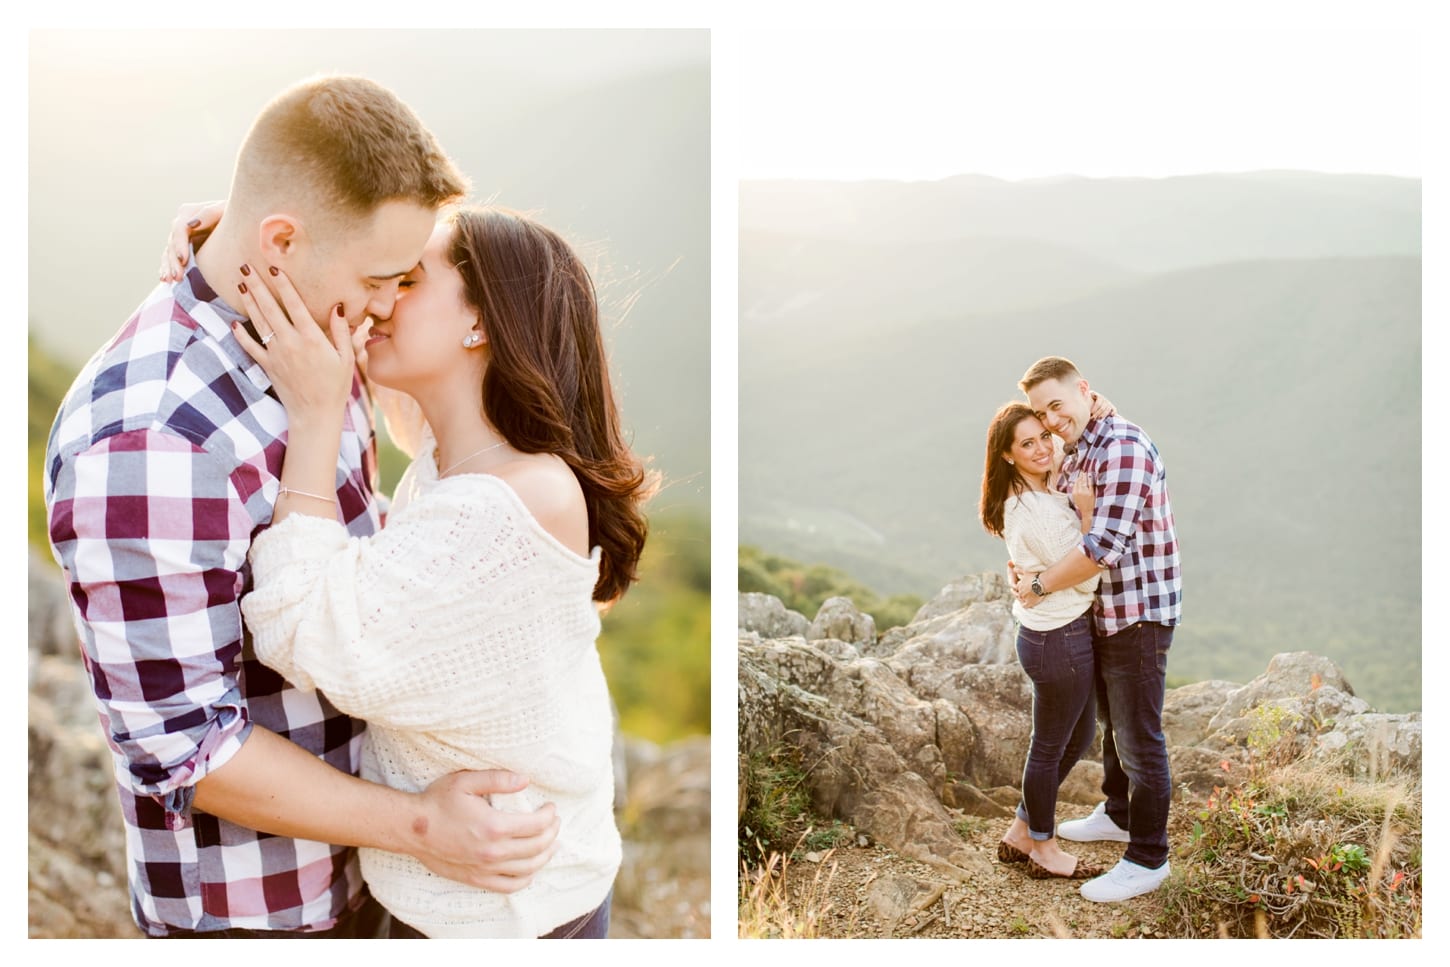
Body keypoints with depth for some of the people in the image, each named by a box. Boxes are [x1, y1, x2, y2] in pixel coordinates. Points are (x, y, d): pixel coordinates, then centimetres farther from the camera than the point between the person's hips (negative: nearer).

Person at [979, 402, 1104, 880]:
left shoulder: (1036, 493, 3)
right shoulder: (1041, 512, -25)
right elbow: (1086, 579, -19)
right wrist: (1086, 513, -22)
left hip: (1048, 631, 10)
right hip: (1060, 641, -10)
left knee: (1079, 736, 23)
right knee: (1050, 747, 10)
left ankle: (1021, 834, 35)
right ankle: (1044, 850, 31)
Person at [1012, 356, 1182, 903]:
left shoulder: (1122, 447, -23)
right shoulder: (1075, 453, 9)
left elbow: (1105, 545, -29)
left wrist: (1041, 585, -18)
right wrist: (1026, 567, -1)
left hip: (1139, 615, -10)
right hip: (1102, 613, 10)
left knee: (1139, 740, 1)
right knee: (1112, 723, 25)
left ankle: (1147, 861, 14)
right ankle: (1118, 816, 44)